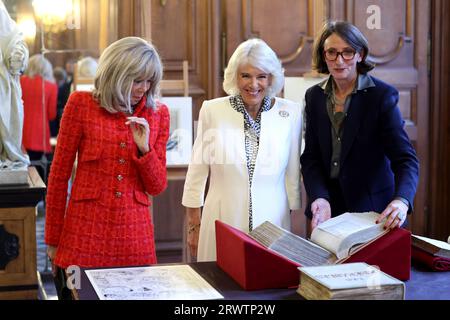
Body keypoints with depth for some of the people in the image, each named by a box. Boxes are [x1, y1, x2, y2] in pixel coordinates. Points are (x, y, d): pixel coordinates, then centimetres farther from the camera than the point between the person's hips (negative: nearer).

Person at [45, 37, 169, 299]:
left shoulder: (158, 114, 4)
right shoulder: (81, 104, -4)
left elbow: (157, 187, 5)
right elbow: (59, 174, 1)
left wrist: (144, 148, -13)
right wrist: (53, 240, 2)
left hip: (135, 236, 2)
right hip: (85, 234, -2)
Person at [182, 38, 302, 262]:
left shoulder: (290, 113, -1)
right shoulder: (212, 111, -2)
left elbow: (292, 176, 7)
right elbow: (197, 174, 4)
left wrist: (297, 225, 9)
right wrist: (193, 226, 6)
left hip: (273, 224, 1)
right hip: (223, 224, 0)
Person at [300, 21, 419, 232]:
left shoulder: (382, 95, -12)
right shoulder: (314, 96, 1)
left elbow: (405, 157, -17)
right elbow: (310, 157, -1)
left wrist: (401, 201, -36)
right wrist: (320, 198, -20)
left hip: (373, 210, -3)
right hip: (327, 205, 4)